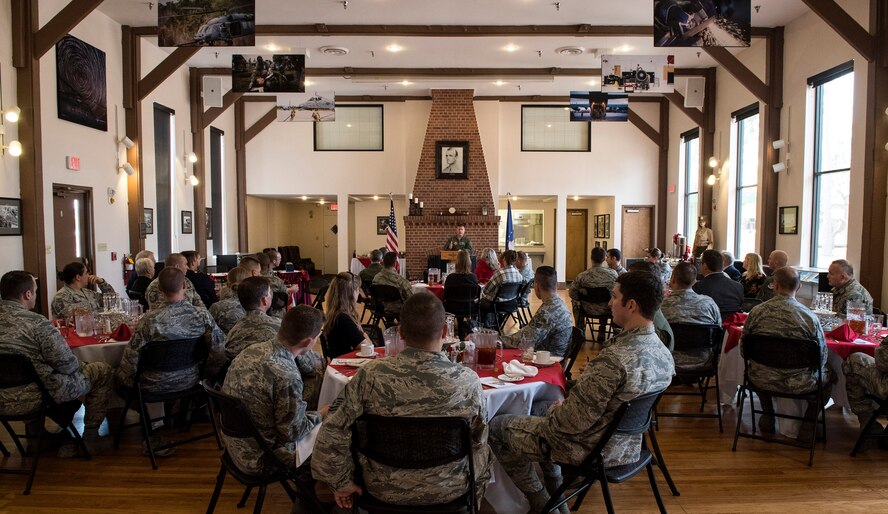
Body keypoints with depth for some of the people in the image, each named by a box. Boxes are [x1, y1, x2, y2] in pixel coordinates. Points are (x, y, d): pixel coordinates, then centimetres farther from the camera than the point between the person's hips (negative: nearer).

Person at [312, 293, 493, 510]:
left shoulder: (370, 375, -22)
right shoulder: (468, 381, -21)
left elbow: (333, 433, -16)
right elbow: (478, 440, -5)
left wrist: (341, 482, 0)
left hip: (382, 489, 1)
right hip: (449, 490, 0)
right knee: (482, 453, 30)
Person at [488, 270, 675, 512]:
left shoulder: (614, 359, -34)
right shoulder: (663, 352, -7)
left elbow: (573, 422, -27)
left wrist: (553, 411, -6)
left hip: (591, 449, -8)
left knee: (497, 427, 5)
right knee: (542, 409, 29)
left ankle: (540, 502, 17)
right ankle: (554, 490, 32)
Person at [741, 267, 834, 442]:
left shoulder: (756, 312, -12)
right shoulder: (810, 317, -16)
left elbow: (744, 350, -1)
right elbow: (822, 356, -5)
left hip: (762, 381, 2)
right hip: (799, 385, -2)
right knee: (828, 374, 28)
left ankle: (768, 417, 42)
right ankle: (808, 425, 27)